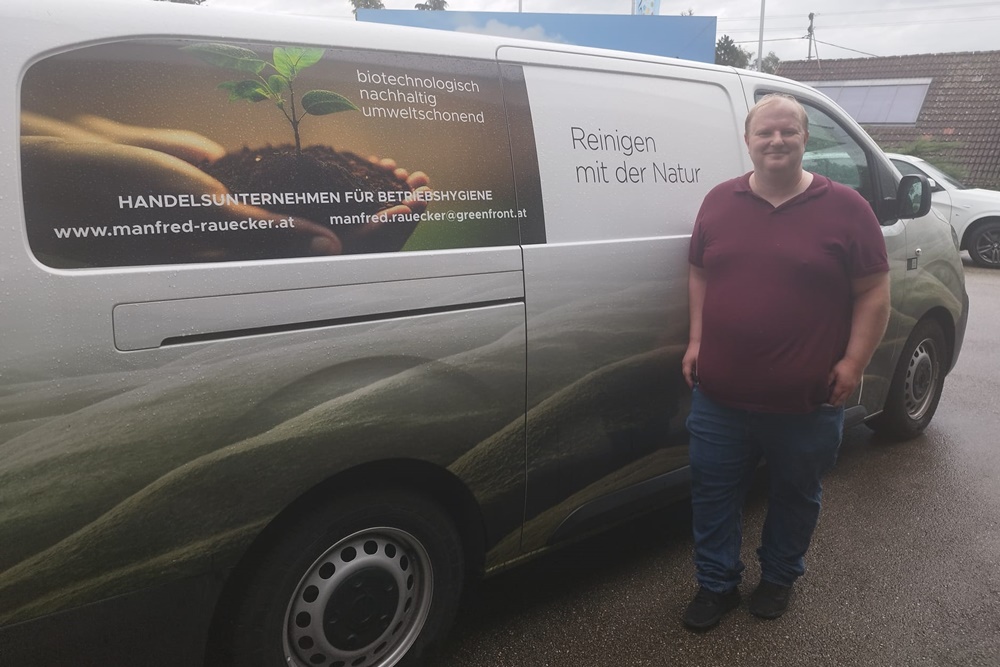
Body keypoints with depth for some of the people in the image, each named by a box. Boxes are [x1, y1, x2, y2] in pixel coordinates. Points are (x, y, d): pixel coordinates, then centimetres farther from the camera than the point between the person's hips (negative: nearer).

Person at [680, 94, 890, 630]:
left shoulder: (844, 208, -4)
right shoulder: (719, 201, 4)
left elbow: (874, 292, -2)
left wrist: (853, 361, -9)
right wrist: (696, 342, 5)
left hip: (806, 402, -2)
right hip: (719, 395, 2)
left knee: (794, 496, 18)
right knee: (712, 494, 12)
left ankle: (780, 577, 42)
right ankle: (717, 585, 33)